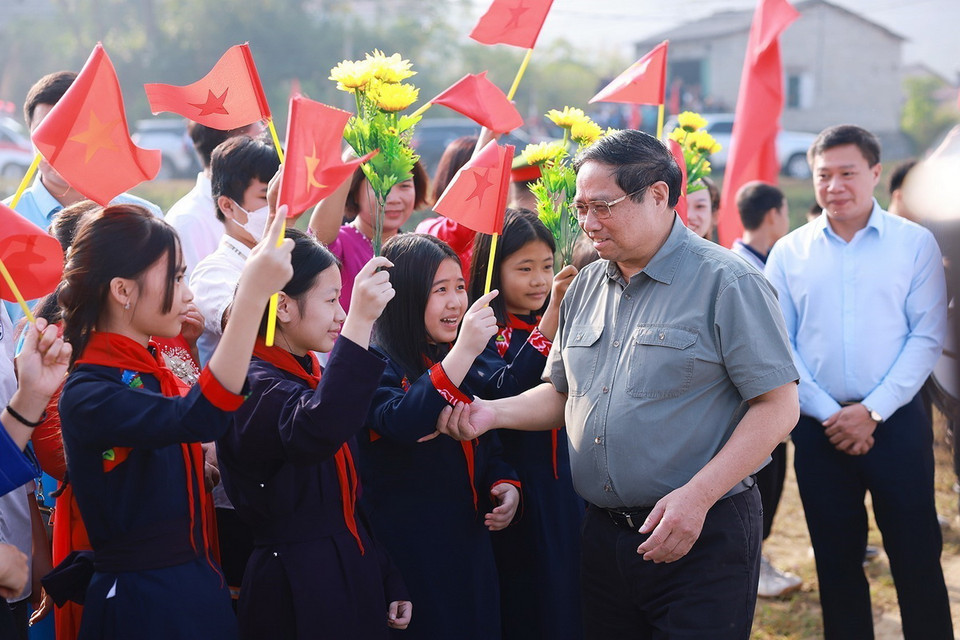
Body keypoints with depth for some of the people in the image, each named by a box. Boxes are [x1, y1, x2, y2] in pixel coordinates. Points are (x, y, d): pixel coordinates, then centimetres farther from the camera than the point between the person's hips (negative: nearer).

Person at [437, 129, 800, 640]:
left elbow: (777, 406, -13)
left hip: (702, 538, -6)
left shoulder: (725, 282, -10)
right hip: (602, 535, 6)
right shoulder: (586, 287, 12)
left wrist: (697, 495, -20)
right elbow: (563, 393, 19)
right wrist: (493, 413, 1)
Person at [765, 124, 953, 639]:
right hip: (819, 429, 2)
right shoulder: (788, 253, 4)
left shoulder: (915, 243, 0)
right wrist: (829, 414, -8)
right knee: (836, 561, 10)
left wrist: (872, 412, -12)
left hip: (896, 422, -2)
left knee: (916, 558, 1)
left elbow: (926, 337, -4)